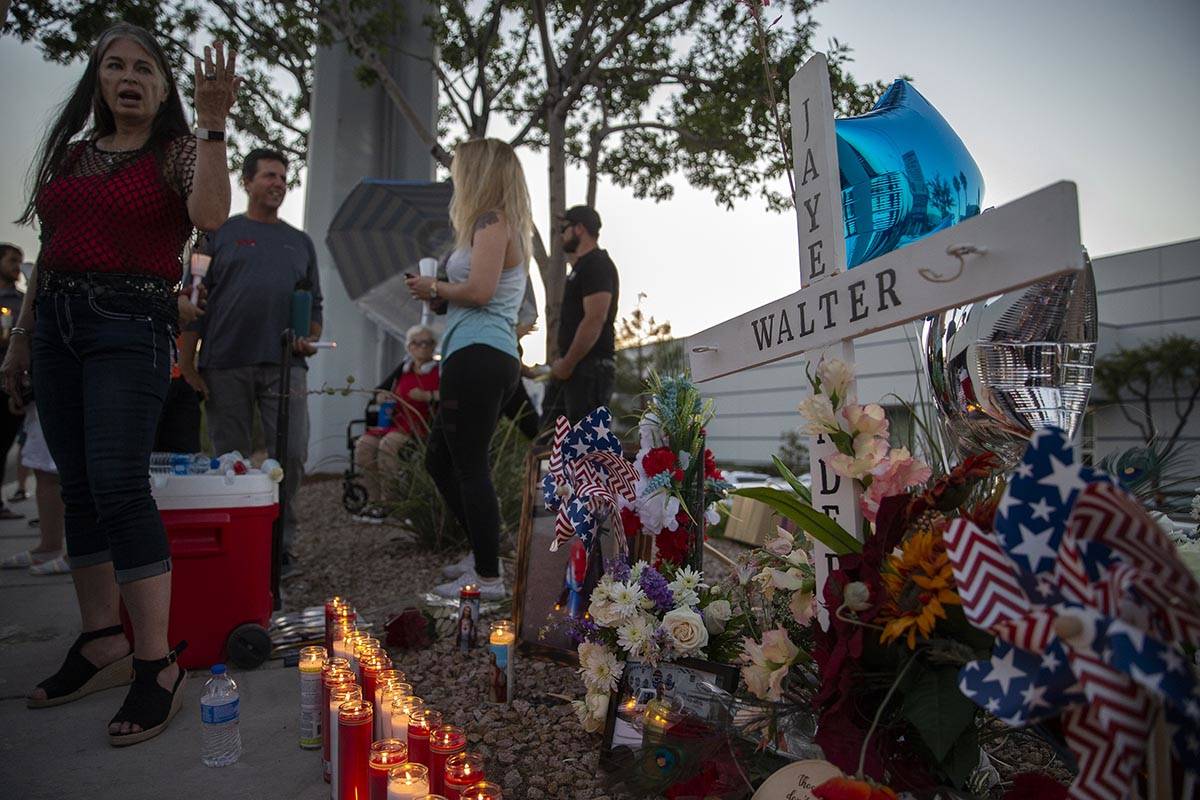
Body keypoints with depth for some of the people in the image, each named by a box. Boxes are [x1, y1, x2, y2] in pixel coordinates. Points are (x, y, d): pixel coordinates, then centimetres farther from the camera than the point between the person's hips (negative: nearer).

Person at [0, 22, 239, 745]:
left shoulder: (180, 149, 2)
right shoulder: (71, 152, 18)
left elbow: (211, 214, -20)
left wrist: (214, 123, -22)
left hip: (131, 325, -6)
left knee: (118, 486, -15)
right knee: (79, 489, 7)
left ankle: (158, 665, -8)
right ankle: (102, 643, 18)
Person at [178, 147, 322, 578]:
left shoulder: (300, 242, 19)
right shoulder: (220, 233, 10)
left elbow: (315, 305, 21)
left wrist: (310, 339, 1)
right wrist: (187, 362, -3)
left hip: (284, 364, 2)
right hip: (226, 365, -1)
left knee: (292, 455, -7)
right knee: (231, 459, 3)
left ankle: (280, 544, 6)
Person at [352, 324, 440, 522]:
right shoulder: (404, 368, 19)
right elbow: (380, 389, 24)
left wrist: (429, 396, -21)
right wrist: (381, 396, 0)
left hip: (423, 424, -5)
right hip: (396, 420, 6)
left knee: (388, 443, -32)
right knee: (363, 444, -19)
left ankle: (388, 504, -24)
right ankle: (374, 500, -14)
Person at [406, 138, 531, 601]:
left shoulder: (491, 221, -7)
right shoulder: (508, 226, 23)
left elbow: (479, 290, -19)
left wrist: (436, 289, -2)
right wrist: (439, 290, 16)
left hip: (478, 355, -11)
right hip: (494, 358, 11)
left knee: (470, 467, -6)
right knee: (440, 459, 17)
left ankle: (488, 578, 1)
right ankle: (484, 554, 23)